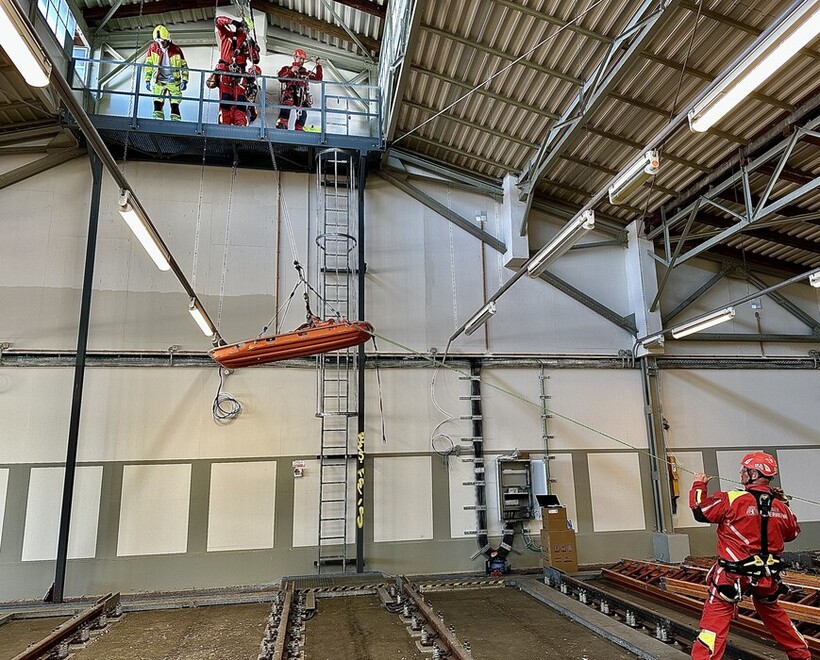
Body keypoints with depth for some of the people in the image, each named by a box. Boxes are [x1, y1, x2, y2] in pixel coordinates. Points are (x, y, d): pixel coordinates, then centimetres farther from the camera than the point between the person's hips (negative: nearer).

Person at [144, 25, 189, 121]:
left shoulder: (176, 50, -4)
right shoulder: (153, 48, 0)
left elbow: (184, 65, 4)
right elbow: (148, 65, 8)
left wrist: (184, 80, -4)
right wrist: (147, 80, 3)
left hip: (174, 82, -1)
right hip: (159, 81, 1)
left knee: (175, 106, -5)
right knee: (157, 104, -8)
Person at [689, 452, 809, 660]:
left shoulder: (732, 500, -17)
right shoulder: (780, 507, 1)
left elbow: (700, 510, -13)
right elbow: (793, 533, 19)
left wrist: (699, 485, 2)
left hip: (734, 575, -6)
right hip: (768, 577, 6)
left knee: (715, 618, -6)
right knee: (774, 614, 30)